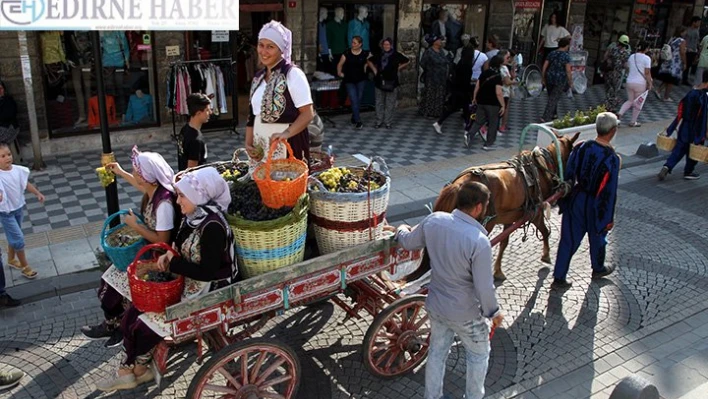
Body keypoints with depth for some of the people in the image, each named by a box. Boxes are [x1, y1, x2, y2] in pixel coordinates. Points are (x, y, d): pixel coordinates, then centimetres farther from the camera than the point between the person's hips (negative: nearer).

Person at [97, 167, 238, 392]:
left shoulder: (212, 226, -26)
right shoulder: (192, 217, 1)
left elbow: (208, 272, -26)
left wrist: (173, 263, -16)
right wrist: (168, 257, -4)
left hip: (207, 293, -9)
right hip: (184, 283, 9)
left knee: (145, 327, -6)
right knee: (131, 316, 3)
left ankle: (137, 368, 23)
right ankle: (131, 369, 17)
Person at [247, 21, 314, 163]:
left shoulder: (293, 74, -10)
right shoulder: (259, 77, 12)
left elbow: (308, 114, -14)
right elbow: (253, 115, 17)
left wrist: (286, 133, -27)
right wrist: (248, 143, 7)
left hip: (287, 145, -7)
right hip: (261, 146, 7)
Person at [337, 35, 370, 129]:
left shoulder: (365, 54, -3)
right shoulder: (347, 53, -5)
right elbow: (340, 64, -1)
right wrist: (339, 72, -12)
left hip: (361, 80, 2)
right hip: (349, 81, -2)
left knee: (359, 100, 10)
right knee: (354, 101, -9)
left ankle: (354, 118, 29)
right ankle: (358, 121, -7)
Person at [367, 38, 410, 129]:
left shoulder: (396, 55, -2)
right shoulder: (379, 55, 6)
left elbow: (407, 62, 8)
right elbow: (370, 61, 23)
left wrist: (398, 68, 3)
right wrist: (374, 70, 11)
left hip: (392, 82, -3)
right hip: (380, 81, 3)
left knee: (390, 104, 1)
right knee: (379, 103, 8)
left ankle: (388, 122, 8)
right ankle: (379, 121, 17)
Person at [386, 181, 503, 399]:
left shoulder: (433, 220, -15)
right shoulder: (479, 242, -31)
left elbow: (408, 243, 4)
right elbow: (484, 287, -23)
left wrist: (401, 230, 27)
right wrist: (494, 312, -4)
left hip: (435, 305, 5)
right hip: (465, 314, -5)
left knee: (437, 352, 26)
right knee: (479, 354, 23)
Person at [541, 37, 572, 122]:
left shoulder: (551, 54, 2)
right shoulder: (566, 56, -12)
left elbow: (544, 67, 2)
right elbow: (568, 71, -14)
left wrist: (544, 79, 11)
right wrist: (570, 82, -3)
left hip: (549, 78, 5)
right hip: (560, 80, -5)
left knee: (552, 97, 23)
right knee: (553, 100, -3)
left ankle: (553, 114, 36)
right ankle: (545, 118, -10)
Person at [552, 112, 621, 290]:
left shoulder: (580, 148, -10)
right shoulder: (612, 159, -22)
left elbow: (568, 176, -2)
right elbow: (609, 192, -18)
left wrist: (564, 200, 11)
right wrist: (609, 218, -8)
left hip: (576, 200, 3)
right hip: (595, 205, -3)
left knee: (569, 239, 10)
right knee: (597, 237, 23)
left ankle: (559, 278, 15)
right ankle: (598, 269, 48)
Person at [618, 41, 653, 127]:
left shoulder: (631, 56, 8)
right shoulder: (646, 58, -11)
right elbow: (647, 73, -13)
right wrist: (650, 83, -4)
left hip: (629, 82, 6)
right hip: (640, 83, -6)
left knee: (630, 101, 18)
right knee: (638, 103, 8)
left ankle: (620, 114, -5)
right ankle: (633, 122, 13)